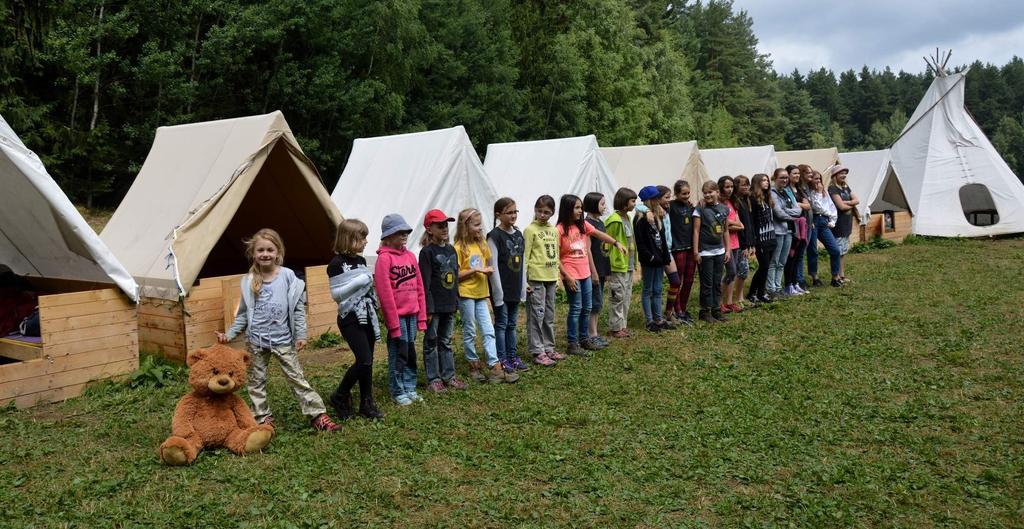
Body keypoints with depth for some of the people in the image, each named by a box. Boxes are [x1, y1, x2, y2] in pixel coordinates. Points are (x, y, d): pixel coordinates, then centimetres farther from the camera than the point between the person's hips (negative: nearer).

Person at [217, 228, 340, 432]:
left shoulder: (287, 276, -6)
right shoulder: (248, 281, -1)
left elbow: (298, 308, -3)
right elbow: (243, 314, 7)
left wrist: (300, 335, -6)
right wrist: (229, 334, 0)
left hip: (282, 339, -2)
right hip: (256, 340, 2)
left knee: (296, 377, 1)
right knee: (256, 381, 10)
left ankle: (317, 414, 6)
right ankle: (263, 418, 23)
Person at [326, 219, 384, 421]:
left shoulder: (361, 261, 11)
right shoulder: (336, 264, -11)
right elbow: (336, 294, -15)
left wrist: (370, 282, 4)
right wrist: (359, 282, -19)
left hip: (366, 316, 7)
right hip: (350, 319, -7)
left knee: (367, 362, 9)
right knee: (364, 360, -13)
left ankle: (367, 404, 17)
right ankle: (339, 397, 5)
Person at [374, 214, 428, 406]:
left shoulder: (410, 256, 9)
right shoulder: (384, 258, -10)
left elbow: (419, 288, 11)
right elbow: (385, 292, -14)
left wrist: (422, 316, 8)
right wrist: (393, 322, -15)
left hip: (412, 314, 6)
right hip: (397, 315, -6)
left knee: (410, 352, 13)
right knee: (398, 353, 3)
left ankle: (410, 388, 24)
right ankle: (398, 392, 14)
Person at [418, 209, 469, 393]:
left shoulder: (451, 250, 10)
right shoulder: (427, 252, -10)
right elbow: (425, 283, -13)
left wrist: (456, 302, 14)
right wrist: (428, 308, -17)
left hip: (449, 305, 6)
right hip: (434, 306, -6)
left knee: (446, 342, 15)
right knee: (431, 342, 4)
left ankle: (449, 376, 23)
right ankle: (433, 379, 11)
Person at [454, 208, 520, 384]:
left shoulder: (482, 244, 8)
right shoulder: (459, 248, -11)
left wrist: (488, 270, 0)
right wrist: (475, 270, -19)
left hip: (481, 293, 6)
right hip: (465, 293, -6)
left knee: (488, 331, 1)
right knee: (469, 332, 6)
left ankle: (495, 368, 2)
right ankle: (474, 366, 18)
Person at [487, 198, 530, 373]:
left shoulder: (518, 234, 8)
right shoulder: (494, 236, -12)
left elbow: (522, 263, 12)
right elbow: (493, 266, -14)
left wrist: (523, 288, 10)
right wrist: (498, 292, -16)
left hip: (515, 288, 6)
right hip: (501, 289, -6)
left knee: (512, 324, 14)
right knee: (501, 323, 2)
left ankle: (513, 356, 22)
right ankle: (502, 360, 10)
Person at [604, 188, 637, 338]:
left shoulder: (627, 218, 13)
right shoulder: (615, 220, -16)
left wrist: (634, 262, 17)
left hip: (629, 265, 9)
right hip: (618, 266, -9)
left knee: (626, 296, 14)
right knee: (618, 297, -3)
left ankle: (622, 325, 22)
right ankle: (615, 328, 5)